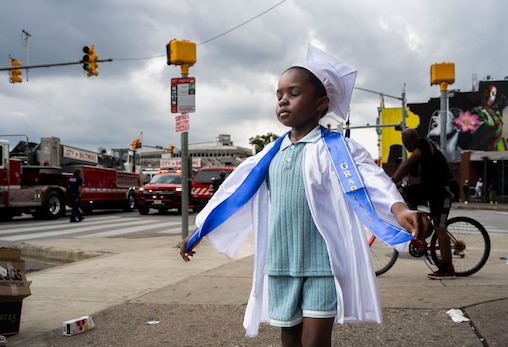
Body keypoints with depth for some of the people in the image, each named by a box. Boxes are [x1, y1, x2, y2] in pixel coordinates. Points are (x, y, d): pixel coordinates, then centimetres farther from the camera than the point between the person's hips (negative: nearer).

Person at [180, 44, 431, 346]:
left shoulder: (337, 149, -7)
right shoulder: (271, 154, 9)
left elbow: (372, 179, -23)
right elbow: (235, 194, 14)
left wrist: (399, 209, -44)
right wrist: (198, 233, 18)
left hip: (323, 265, -5)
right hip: (280, 265, 5)